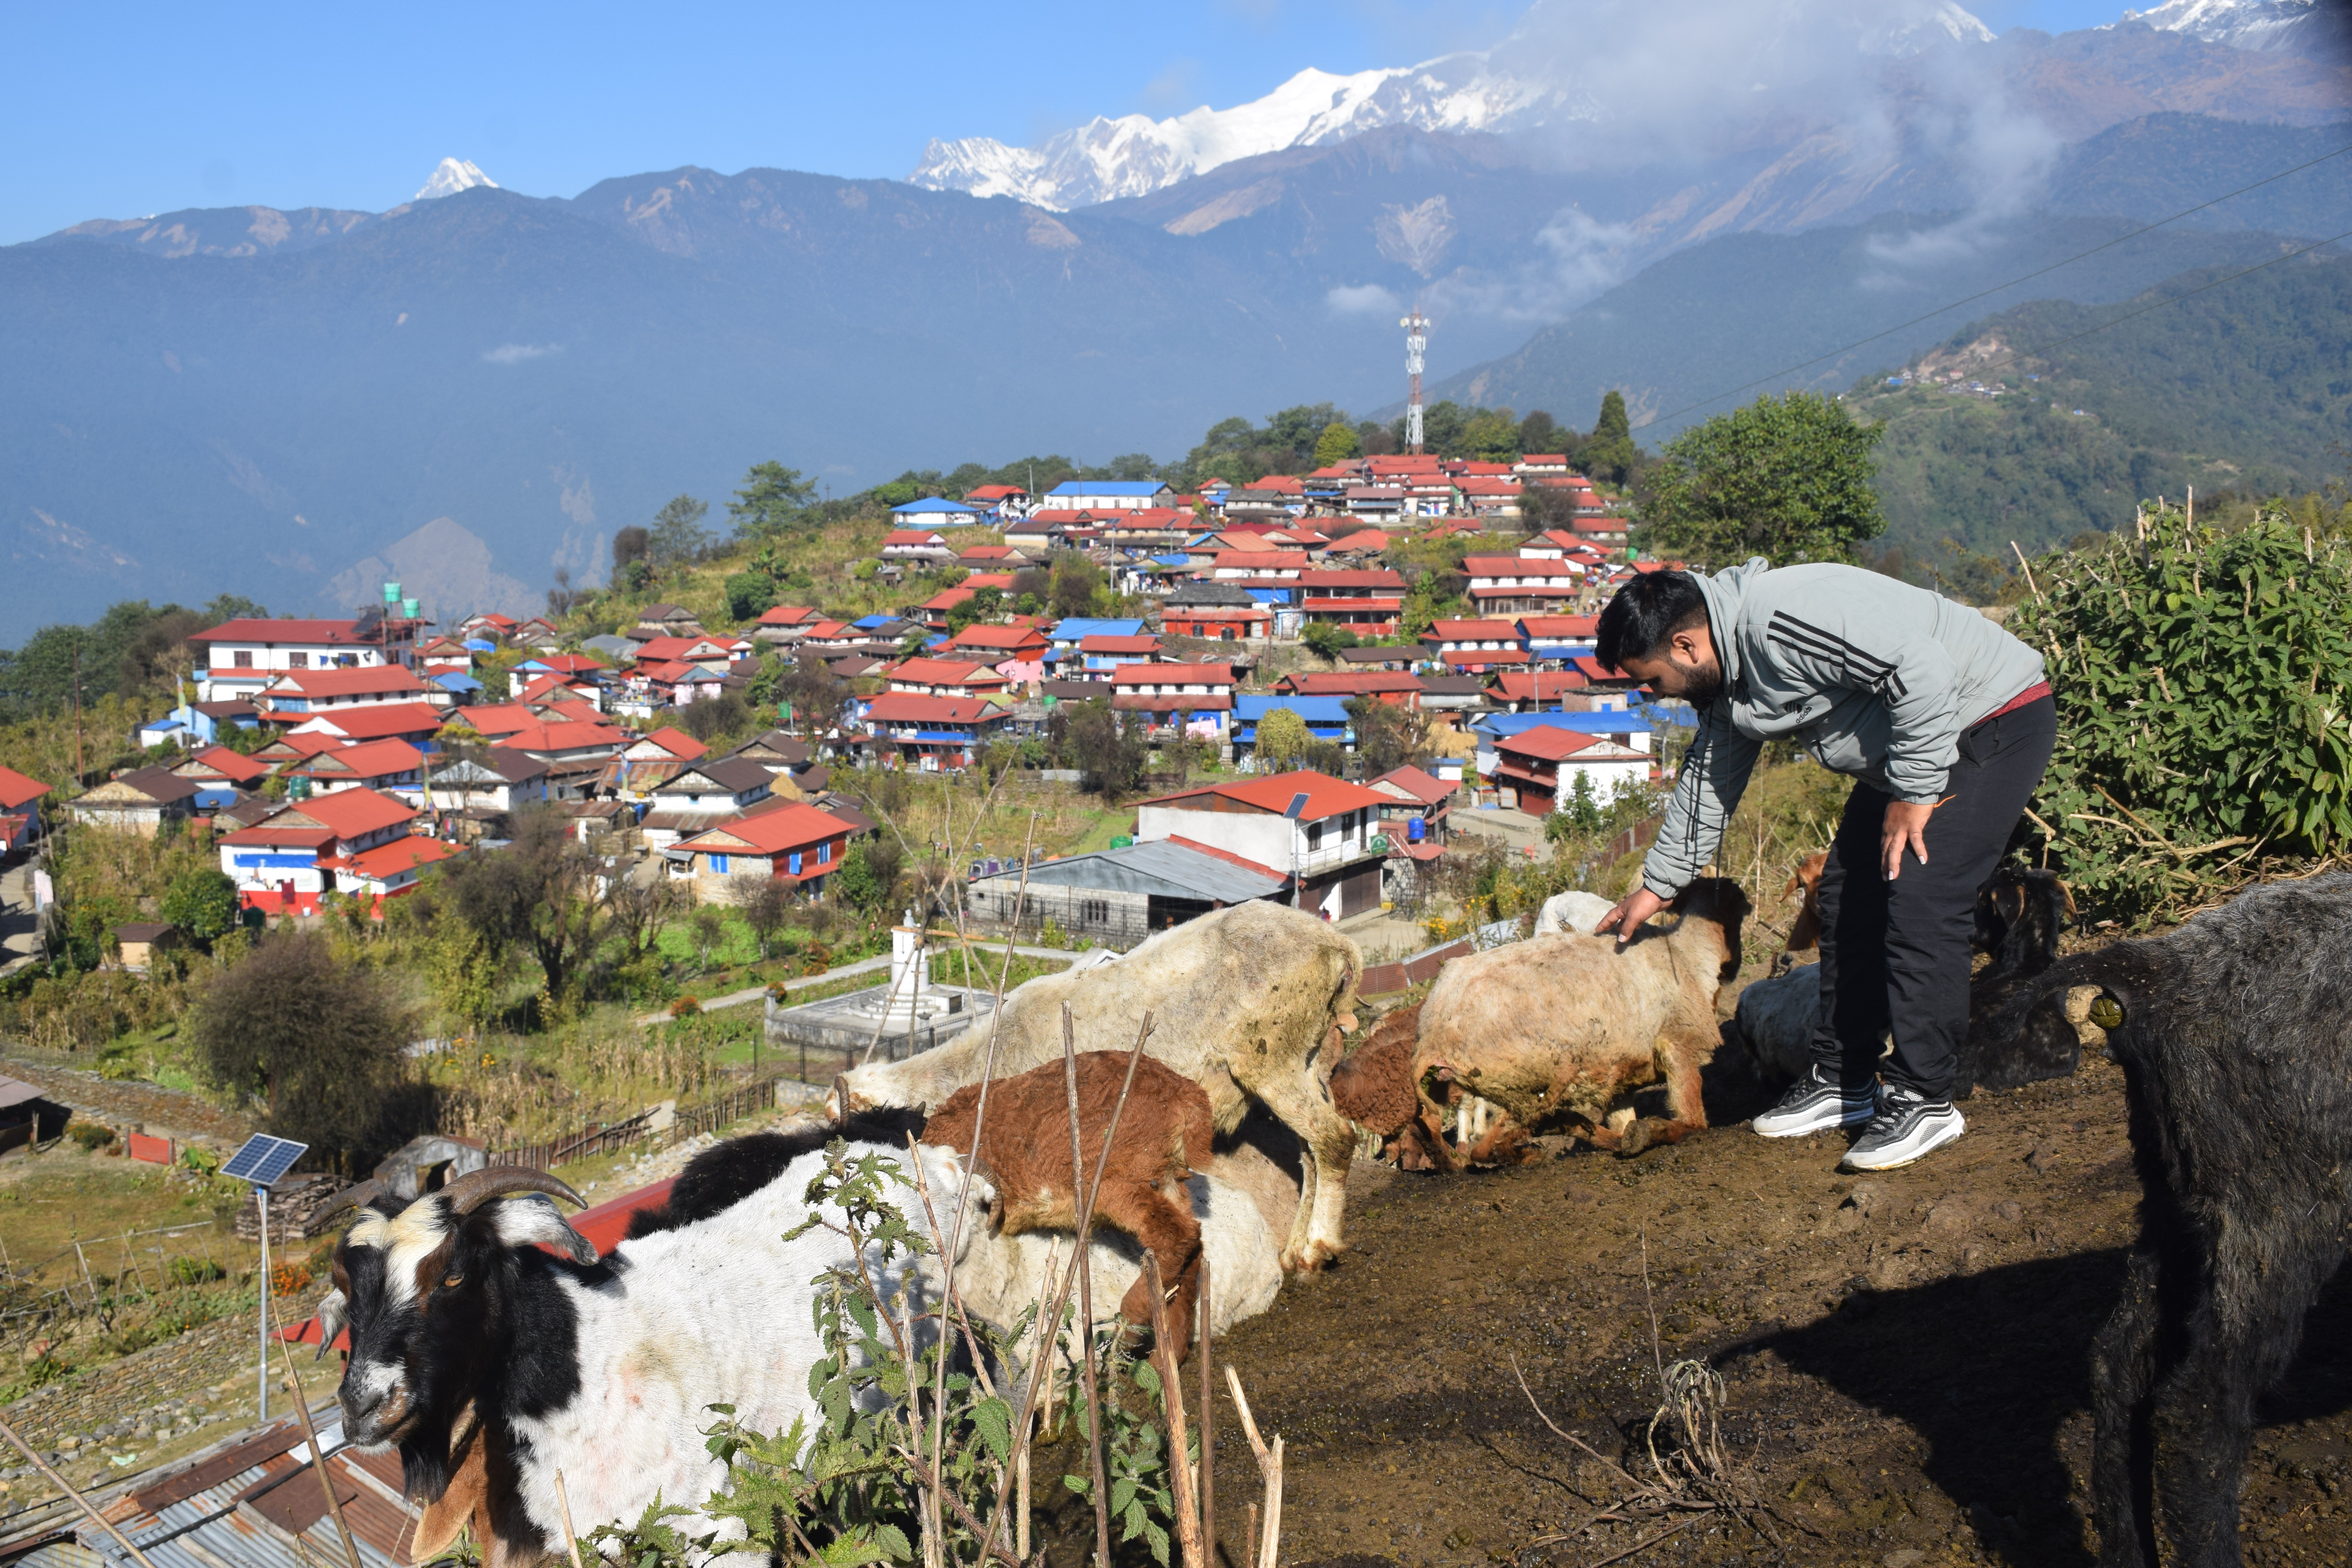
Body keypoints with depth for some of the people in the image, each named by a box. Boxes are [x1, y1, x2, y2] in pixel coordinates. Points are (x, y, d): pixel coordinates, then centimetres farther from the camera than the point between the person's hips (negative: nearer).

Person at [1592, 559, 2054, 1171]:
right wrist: (1658, 885, 22)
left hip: (1997, 723, -11)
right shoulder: (1722, 679, 3)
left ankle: (1922, 1100, -10)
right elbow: (1708, 779, 17)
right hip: (1909, 751, 11)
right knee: (1847, 897, 10)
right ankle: (1843, 1084, 18)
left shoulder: (1779, 621, -30)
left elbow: (1923, 669, -33)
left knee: (1920, 901, -18)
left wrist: (1913, 793, -25)